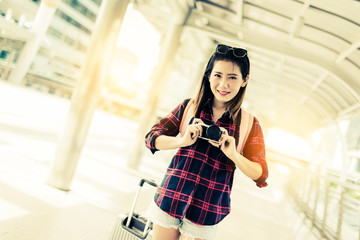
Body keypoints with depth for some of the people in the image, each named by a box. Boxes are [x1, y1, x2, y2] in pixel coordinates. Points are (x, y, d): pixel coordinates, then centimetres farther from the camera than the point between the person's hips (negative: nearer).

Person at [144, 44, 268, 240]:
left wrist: (233, 155, -22)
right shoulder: (189, 106, -1)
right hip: (170, 199, 1)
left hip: (206, 212, 0)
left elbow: (260, 175, -3)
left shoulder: (249, 124, -3)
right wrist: (182, 141, -22)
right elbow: (151, 139, -3)